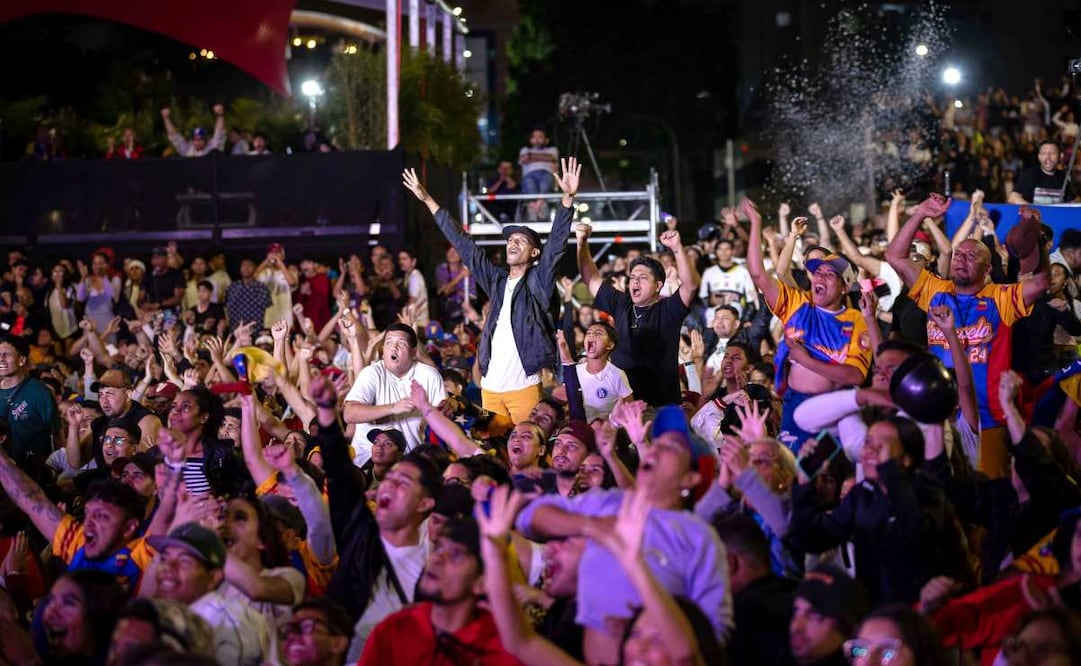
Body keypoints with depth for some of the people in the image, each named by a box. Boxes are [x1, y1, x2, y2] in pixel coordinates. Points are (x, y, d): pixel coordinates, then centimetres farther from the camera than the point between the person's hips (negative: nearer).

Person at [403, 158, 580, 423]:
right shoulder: (497, 280, 14)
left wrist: (568, 198, -23)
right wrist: (427, 200, 18)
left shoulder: (538, 282, 3)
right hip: (491, 385, 5)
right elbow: (464, 245, 17)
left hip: (524, 385, -5)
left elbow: (556, 244, -10)